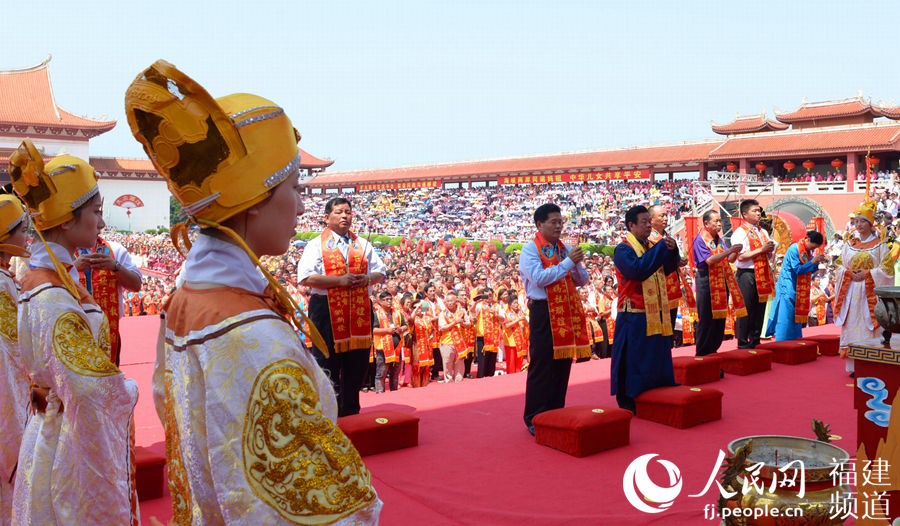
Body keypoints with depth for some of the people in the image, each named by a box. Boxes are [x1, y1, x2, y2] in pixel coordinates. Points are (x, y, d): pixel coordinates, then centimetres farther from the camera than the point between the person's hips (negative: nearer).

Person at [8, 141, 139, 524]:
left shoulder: (42, 275, 4)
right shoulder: (54, 297, -26)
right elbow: (93, 388, -31)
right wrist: (130, 390, -13)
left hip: (54, 427, 9)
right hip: (75, 444, -9)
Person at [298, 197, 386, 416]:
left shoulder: (363, 244, 17)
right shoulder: (316, 244, 2)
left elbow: (380, 272, 20)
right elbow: (306, 278, -10)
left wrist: (367, 278, -4)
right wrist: (340, 280, -17)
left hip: (359, 309, 5)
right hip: (326, 309, -4)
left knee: (357, 363, 9)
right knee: (327, 363, -2)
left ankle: (351, 413, 22)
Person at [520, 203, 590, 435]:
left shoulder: (565, 249, 13)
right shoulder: (530, 250, -4)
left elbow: (583, 281, 13)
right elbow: (539, 278, -20)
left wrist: (577, 264, -7)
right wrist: (568, 261, -17)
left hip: (568, 312, 6)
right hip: (543, 313, -6)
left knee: (563, 364, 10)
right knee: (541, 366, -2)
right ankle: (535, 419, 7)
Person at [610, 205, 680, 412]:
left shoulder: (651, 246, 15)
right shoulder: (623, 249, -9)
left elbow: (669, 268, 9)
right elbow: (638, 270, -24)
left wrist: (672, 250, -11)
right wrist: (661, 248, -21)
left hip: (656, 314, 8)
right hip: (634, 316, -7)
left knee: (657, 356, 11)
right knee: (633, 358, -3)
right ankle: (627, 402, 6)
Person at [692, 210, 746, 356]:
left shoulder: (719, 239, 14)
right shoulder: (700, 240, -9)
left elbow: (729, 259, 13)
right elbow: (709, 260, -20)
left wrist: (735, 252, -8)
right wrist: (729, 251, -25)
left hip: (722, 280, 8)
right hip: (707, 281, -7)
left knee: (720, 317, 9)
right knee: (707, 319, -5)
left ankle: (713, 350, 19)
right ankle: (703, 354, 3)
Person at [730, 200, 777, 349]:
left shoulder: (763, 232, 18)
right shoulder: (740, 232, -7)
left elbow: (769, 255, 26)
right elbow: (741, 256, -17)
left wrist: (771, 249, 3)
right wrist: (761, 250, -16)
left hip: (762, 275, 8)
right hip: (747, 274, -8)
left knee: (760, 309, 10)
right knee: (746, 310, -5)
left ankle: (755, 341, 20)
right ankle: (743, 344, 2)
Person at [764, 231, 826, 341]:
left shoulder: (808, 251, 9)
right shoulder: (794, 249, -15)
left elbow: (810, 270, 13)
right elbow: (797, 269, -19)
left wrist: (817, 262, -4)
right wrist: (812, 262, -20)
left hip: (799, 291, 8)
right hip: (788, 289, -8)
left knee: (796, 317, 11)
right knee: (786, 317, -8)